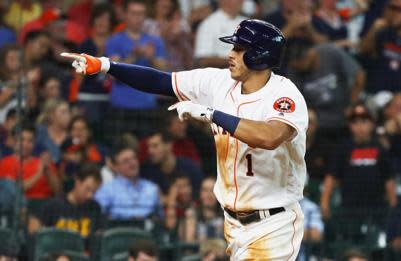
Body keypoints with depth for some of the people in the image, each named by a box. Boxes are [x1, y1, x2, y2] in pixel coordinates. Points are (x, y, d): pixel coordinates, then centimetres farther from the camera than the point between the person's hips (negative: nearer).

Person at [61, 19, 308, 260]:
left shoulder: (286, 95, -19)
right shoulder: (220, 82, 1)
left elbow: (269, 137, -39)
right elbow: (160, 81, 3)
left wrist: (207, 112, -34)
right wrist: (104, 65, -7)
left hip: (273, 225, -6)